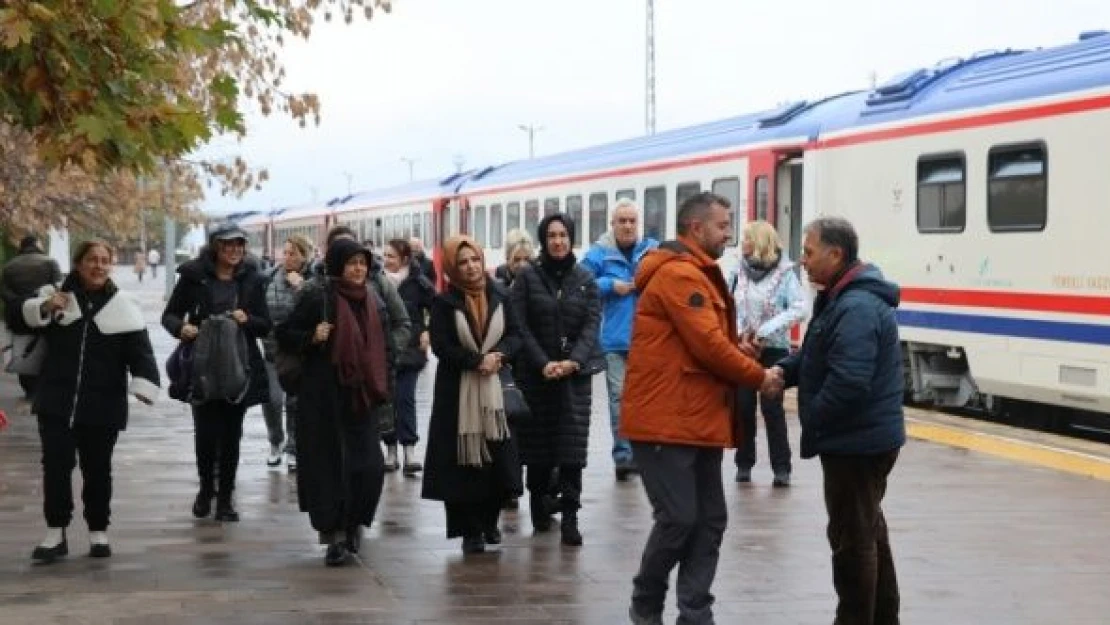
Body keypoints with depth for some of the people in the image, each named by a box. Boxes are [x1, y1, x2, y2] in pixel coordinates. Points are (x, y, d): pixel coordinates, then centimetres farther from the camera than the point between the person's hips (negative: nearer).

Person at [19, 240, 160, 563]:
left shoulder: (123, 306, 1)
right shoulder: (55, 294, 4)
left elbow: (140, 351, -7)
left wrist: (143, 385, -23)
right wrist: (44, 307, -22)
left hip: (102, 405, 0)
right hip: (56, 401, 0)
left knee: (97, 470, 10)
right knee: (55, 466, -1)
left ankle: (99, 532, 21)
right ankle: (55, 533, 8)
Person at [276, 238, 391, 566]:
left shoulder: (373, 301, 11)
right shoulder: (317, 296, -5)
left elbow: (383, 347, 20)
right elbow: (285, 334, -1)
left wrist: (381, 389, 12)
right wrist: (312, 337, -19)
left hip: (360, 397, 4)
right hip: (323, 396, -4)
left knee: (370, 466, -1)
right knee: (329, 464, -3)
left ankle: (353, 520, 23)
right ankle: (334, 534, 7)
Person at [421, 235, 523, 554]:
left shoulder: (499, 296, 5)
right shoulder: (444, 302, -4)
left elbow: (514, 336, 6)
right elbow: (441, 346, -9)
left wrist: (498, 356, -13)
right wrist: (477, 361, -16)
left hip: (493, 387, 3)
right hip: (456, 390, -3)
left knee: (498, 458, 1)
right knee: (463, 462, -2)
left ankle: (489, 521, 22)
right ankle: (470, 531, 7)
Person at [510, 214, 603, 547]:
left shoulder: (585, 279, 8)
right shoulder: (528, 278, 2)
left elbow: (592, 323, 0)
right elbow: (520, 326, -3)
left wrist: (573, 361, -14)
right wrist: (543, 363, -14)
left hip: (575, 371, 1)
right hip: (535, 372, -1)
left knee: (571, 445, -6)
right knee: (538, 443, 3)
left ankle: (570, 517, -8)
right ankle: (539, 506, 19)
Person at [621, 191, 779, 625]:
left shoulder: (698, 274, 19)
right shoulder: (678, 274, -15)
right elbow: (709, 345, -20)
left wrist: (745, 352, 0)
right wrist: (758, 378, -8)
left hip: (696, 420, 10)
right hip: (665, 422, -10)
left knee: (710, 520, 7)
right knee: (679, 518, -7)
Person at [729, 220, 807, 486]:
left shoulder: (785, 273, -6)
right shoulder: (738, 272, 4)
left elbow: (799, 310, -13)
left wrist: (765, 332, -19)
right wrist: (740, 336, -13)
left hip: (774, 350, -3)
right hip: (742, 350, 3)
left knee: (772, 407, -4)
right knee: (743, 407, 5)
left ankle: (781, 468, 2)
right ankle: (744, 464, 16)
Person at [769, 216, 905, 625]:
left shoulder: (857, 308, -25)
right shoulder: (844, 297, 11)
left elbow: (848, 383, -31)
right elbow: (819, 353, 19)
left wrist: (811, 424, -17)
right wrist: (785, 370, 0)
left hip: (856, 443, -11)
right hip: (866, 438, 11)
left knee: (852, 537, -1)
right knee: (869, 530, 21)